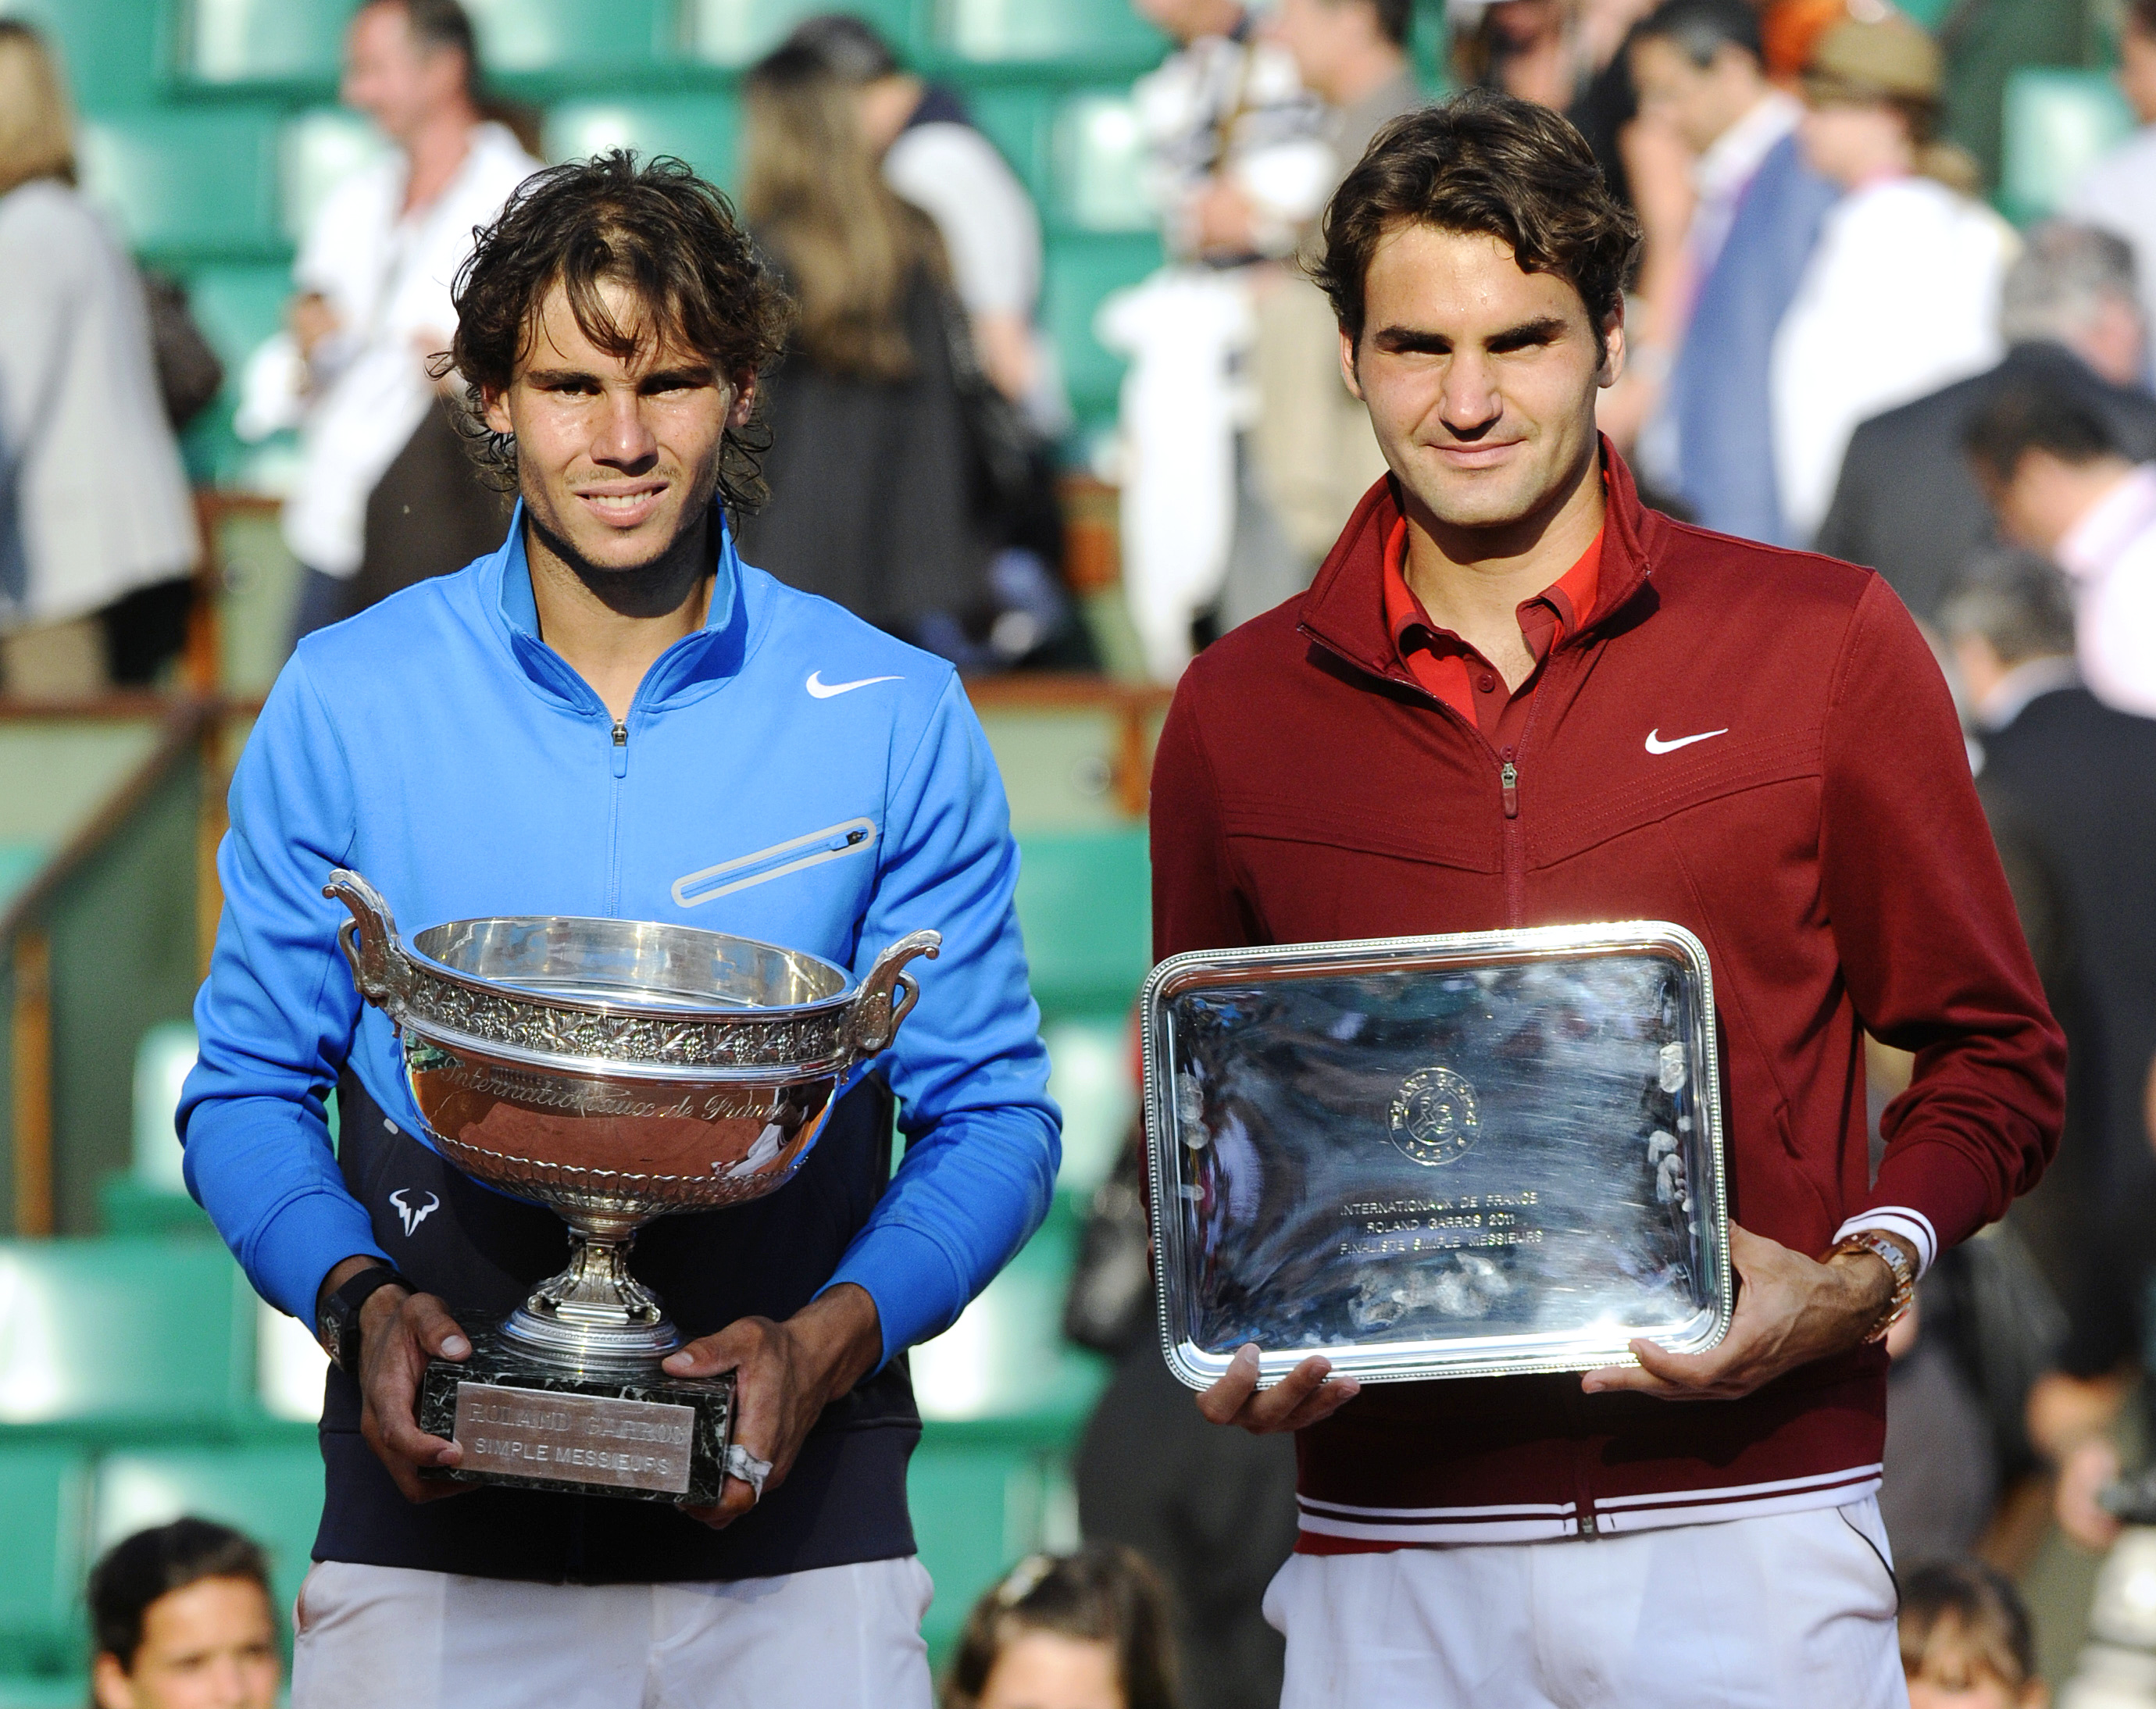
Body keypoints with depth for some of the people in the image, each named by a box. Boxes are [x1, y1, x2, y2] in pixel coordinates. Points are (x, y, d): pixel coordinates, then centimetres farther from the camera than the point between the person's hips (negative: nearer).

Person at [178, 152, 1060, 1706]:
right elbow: (250, 1090, 7)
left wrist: (832, 1335, -14)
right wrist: (358, 1300, -12)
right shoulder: (342, 705, 3)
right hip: (435, 1532, 0)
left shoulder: (898, 720, 2)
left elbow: (992, 1115, 3)